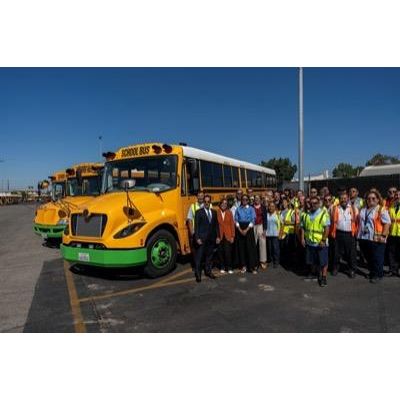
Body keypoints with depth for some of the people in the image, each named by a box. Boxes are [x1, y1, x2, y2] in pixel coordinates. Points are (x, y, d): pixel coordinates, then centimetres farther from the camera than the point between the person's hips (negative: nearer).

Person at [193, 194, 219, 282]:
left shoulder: (214, 212, 11)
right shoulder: (199, 212, -3)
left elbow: (216, 225, 11)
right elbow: (196, 226, -7)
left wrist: (217, 236, 6)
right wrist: (197, 238, -13)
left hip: (211, 238, 4)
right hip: (202, 238, -4)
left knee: (209, 255, 12)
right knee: (199, 256, -1)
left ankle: (208, 271, 24)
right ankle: (198, 274, 7)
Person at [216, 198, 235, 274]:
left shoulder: (229, 212, 3)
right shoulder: (217, 212, -2)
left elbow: (232, 224, 5)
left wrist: (232, 236, 2)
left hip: (228, 236, 1)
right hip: (219, 236, 0)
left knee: (228, 252, -4)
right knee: (220, 252, 4)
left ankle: (229, 268, 12)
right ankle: (222, 267, 21)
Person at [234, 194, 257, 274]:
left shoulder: (251, 209, 4)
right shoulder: (238, 209, 8)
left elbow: (253, 220, -3)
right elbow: (236, 220, 4)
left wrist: (246, 230, -13)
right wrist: (240, 230, -9)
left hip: (248, 229, -1)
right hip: (240, 229, 2)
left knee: (250, 247, -5)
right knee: (241, 247, 2)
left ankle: (252, 266, 1)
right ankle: (243, 266, 12)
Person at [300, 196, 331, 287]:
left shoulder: (324, 214, -8)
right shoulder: (306, 215, 8)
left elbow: (327, 228, -13)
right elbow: (303, 227, 10)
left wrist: (323, 240, -19)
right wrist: (302, 238, 2)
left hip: (321, 243, -5)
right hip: (309, 242, 5)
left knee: (323, 261, 2)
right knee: (310, 260, 16)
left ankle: (323, 277, 13)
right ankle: (313, 273, 36)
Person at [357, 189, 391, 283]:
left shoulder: (381, 210, -9)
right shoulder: (363, 210, 14)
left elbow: (387, 223, -14)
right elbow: (358, 221, 21)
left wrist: (383, 235, -19)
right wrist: (358, 233, 14)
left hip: (376, 239, -7)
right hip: (364, 238, 7)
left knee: (377, 259, 3)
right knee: (368, 258, 17)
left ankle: (377, 275, 17)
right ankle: (372, 273, 32)